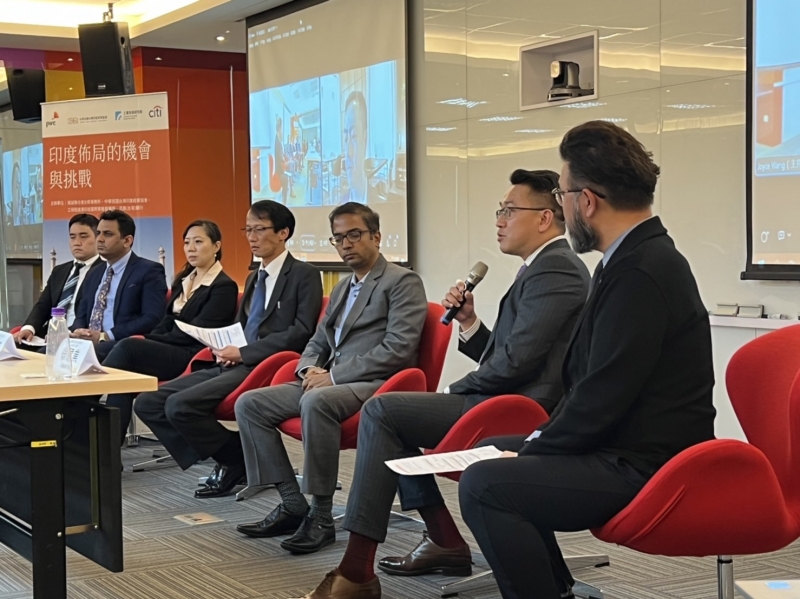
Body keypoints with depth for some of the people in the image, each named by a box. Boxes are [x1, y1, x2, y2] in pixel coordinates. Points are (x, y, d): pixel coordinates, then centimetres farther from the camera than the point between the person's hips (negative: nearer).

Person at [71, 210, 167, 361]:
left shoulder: (149, 271, 1)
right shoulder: (93, 275, 25)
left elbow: (152, 319, -11)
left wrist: (105, 336, -17)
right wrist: (78, 332, -4)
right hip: (86, 344, 6)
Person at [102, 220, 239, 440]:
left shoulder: (224, 287, -4)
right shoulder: (184, 281, 21)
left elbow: (193, 332, -12)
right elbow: (168, 322, 17)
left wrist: (148, 341, -13)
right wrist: (145, 340, -4)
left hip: (192, 358, -7)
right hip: (167, 352, 7)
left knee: (127, 347, -26)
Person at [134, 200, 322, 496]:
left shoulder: (304, 275, -2)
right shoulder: (253, 278, 24)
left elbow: (301, 333, -12)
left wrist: (243, 353, -15)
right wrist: (226, 348, 5)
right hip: (237, 365, 9)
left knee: (180, 405, -25)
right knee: (147, 403, -4)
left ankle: (236, 459, -3)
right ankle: (227, 459, 0)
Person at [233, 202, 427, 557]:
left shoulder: (403, 282, -4)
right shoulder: (342, 288, 23)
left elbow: (398, 349, -16)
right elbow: (318, 343, 26)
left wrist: (334, 375, -17)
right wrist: (310, 370, 0)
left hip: (376, 384, -9)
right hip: (329, 382, 9)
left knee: (316, 401, -38)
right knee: (249, 404, -5)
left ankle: (321, 516, -27)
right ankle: (292, 504, -4)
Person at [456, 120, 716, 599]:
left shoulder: (641, 272, -22)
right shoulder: (640, 256, 9)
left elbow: (602, 397, -23)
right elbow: (591, 383, 12)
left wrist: (535, 449, -9)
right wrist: (542, 441, 4)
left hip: (643, 470, -11)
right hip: (625, 448, 11)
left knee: (484, 485, -23)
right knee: (490, 453, 23)